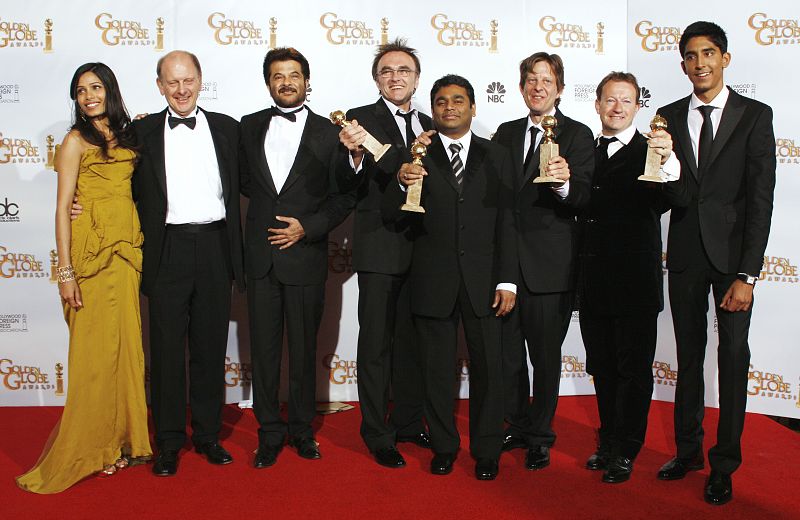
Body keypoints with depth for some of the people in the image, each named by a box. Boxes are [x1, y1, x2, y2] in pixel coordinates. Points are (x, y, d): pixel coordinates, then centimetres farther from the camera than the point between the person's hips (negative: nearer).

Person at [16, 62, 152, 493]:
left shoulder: (126, 138, 14)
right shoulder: (76, 141, -2)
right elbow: (62, 208, -7)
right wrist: (66, 272, -13)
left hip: (128, 252, 5)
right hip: (93, 252, -5)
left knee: (126, 347, 8)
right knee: (95, 351, -1)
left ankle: (120, 439, 19)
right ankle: (86, 449, 11)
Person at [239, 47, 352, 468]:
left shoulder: (328, 132, 0)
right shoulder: (250, 127, 9)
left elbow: (343, 197, -1)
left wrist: (307, 226, -11)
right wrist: (268, 211, 3)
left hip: (306, 255, -2)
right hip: (261, 257, 2)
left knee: (303, 349, 9)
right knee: (263, 348, 7)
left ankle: (301, 428, 24)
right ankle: (269, 433, 19)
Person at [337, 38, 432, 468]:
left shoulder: (429, 126, 12)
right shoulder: (362, 120, -6)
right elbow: (350, 184, -19)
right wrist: (355, 155, -38)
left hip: (420, 250, 6)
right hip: (380, 250, -5)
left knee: (413, 339, 15)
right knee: (377, 343, 2)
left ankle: (408, 422, 30)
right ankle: (377, 436, 13)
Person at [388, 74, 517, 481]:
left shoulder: (496, 157, 7)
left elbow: (507, 223, 4)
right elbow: (391, 215, -1)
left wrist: (508, 280, -3)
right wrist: (401, 183, -22)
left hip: (483, 279, 1)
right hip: (433, 280, 0)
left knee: (487, 367, 5)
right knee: (437, 368, 9)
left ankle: (486, 451, 20)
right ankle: (443, 447, 25)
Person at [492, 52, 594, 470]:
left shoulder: (577, 135, -3)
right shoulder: (506, 133, 11)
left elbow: (582, 198, -13)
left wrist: (565, 183, -36)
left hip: (549, 263, -4)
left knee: (546, 354, 6)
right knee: (508, 350, 14)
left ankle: (540, 436, 23)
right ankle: (518, 426, 32)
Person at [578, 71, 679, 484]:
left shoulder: (649, 152, -4)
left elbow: (662, 203, -21)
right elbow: (577, 210, 9)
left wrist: (668, 162, -40)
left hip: (635, 283, -5)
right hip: (593, 283, 5)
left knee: (634, 369, 4)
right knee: (602, 368, 15)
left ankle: (624, 452, 17)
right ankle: (609, 442, 30)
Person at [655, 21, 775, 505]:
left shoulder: (755, 116, -3)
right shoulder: (669, 117, 7)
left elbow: (761, 198, -9)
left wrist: (747, 275, -15)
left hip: (732, 252, -3)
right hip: (685, 252, 3)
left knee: (734, 359, 4)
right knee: (689, 355, 12)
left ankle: (725, 465, 17)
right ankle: (688, 449, 27)